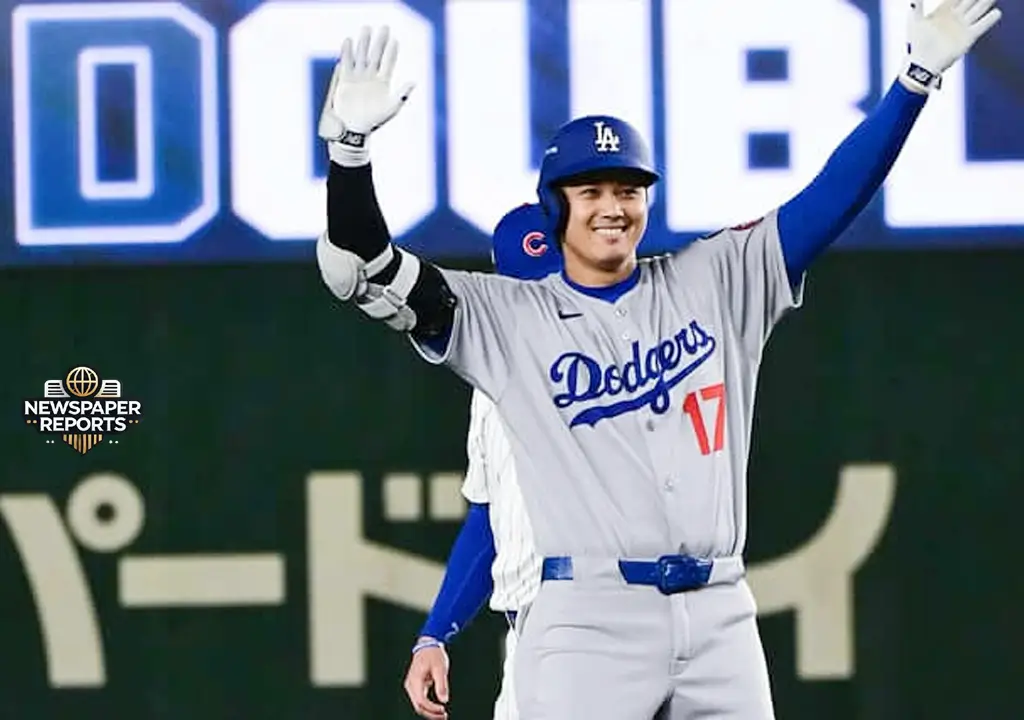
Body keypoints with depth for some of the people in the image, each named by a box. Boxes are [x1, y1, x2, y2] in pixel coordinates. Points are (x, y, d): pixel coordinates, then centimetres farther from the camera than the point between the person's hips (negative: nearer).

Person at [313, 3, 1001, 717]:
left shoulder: (715, 283, 14)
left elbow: (833, 196, 10)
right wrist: (350, 145, -17)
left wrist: (918, 77, 0)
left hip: (720, 616, 3)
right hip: (586, 623, -3)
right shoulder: (506, 316, 6)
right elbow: (362, 271, -1)